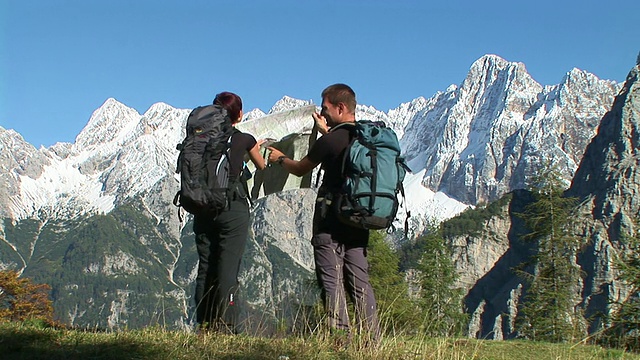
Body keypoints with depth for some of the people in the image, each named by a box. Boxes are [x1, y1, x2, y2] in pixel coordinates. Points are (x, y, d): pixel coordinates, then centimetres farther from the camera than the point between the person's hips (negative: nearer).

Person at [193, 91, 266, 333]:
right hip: (233, 208, -3)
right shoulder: (244, 140, 0)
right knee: (227, 270, -2)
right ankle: (225, 329, -4)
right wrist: (258, 147, 40)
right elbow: (262, 166, 19)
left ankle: (204, 326, 11)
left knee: (205, 269, 9)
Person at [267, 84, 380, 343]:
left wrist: (280, 158, 22)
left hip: (331, 217, -6)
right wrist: (327, 131, 38)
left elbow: (300, 169, 2)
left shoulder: (330, 140, -14)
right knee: (360, 281, 10)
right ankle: (373, 340, 9)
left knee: (332, 280, -2)